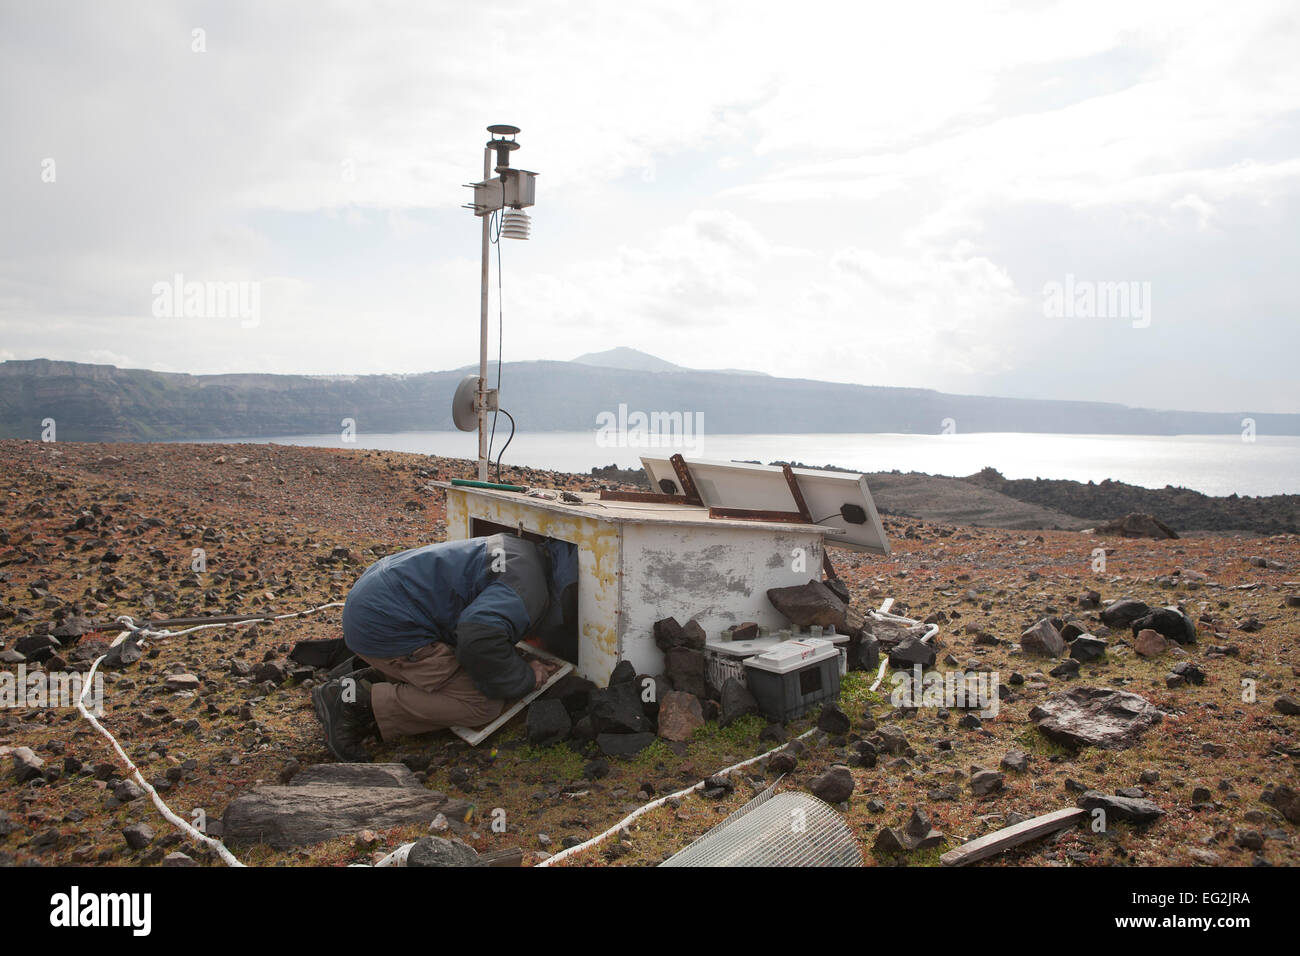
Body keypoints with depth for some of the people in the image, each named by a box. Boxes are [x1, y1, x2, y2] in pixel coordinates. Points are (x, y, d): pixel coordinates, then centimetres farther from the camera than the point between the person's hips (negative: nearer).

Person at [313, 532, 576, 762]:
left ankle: (367, 681, 9)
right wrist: (524, 678, -13)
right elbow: (479, 639, -31)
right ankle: (362, 703, -12)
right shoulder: (527, 586, -16)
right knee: (485, 705, -12)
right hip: (386, 625, -10)